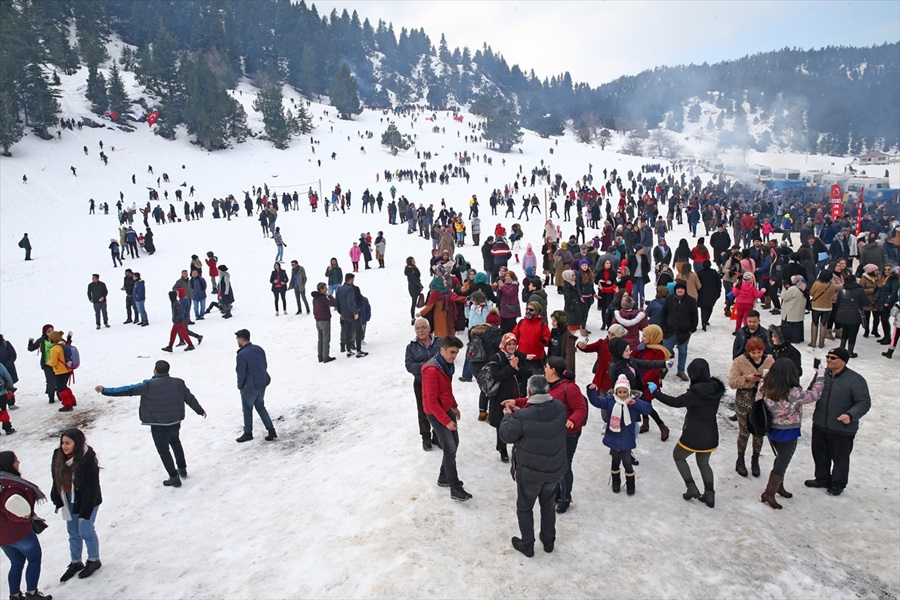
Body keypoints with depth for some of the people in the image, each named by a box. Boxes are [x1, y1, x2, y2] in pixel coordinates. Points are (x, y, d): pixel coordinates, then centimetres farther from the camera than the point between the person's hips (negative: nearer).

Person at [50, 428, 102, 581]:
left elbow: (91, 488, -23)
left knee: (86, 531, 7)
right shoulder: (59, 456, -10)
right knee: (73, 533, 19)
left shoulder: (87, 460, -28)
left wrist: (85, 512, -20)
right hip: (68, 501, 6)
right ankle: (75, 562, 36)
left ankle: (94, 560, 28)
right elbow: (57, 479, 6)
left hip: (85, 501, -6)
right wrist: (57, 499, 6)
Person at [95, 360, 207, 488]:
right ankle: (182, 469, 39)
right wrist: (200, 411, 19)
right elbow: (190, 398, 5)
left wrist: (105, 390, -8)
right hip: (175, 423, 5)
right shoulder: (178, 383, -3)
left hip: (159, 426, -5)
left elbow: (128, 390, -15)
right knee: (175, 443, 30)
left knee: (163, 450, 13)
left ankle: (174, 478, 17)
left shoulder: (149, 385, -16)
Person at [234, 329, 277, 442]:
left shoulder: (242, 354, -22)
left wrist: (240, 386, 1)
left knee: (247, 409, 14)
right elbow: (265, 365, 9)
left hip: (250, 387, -7)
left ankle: (248, 433, 28)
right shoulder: (258, 349, 1)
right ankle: (271, 431, 14)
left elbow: (241, 374, -17)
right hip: (263, 383, 7)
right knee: (260, 407, 19)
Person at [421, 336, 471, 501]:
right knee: (450, 448, -9)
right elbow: (432, 401, -25)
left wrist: (454, 406, 21)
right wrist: (446, 421, -22)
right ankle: (455, 489, -1)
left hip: (447, 409, 9)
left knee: (454, 443, 14)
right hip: (436, 413, -9)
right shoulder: (432, 370, -26)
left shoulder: (446, 364, 3)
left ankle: (444, 478, 30)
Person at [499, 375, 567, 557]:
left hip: (529, 472, -4)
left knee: (524, 507, 19)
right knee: (548, 504, 27)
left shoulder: (521, 417, -30)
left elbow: (506, 435, -12)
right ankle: (549, 541, 42)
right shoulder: (559, 408, -14)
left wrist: (508, 416, 3)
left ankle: (527, 545, 33)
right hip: (554, 470, 5)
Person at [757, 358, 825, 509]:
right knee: (782, 464, 9)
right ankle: (769, 494, 15)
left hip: (771, 430, 5)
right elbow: (815, 394, -11)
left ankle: (778, 487, 40)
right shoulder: (794, 394, -27)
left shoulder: (764, 388, -15)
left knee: (780, 460, 25)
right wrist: (820, 376, 1)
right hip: (789, 433, -5)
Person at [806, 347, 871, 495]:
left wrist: (851, 415, -31)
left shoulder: (855, 380, -15)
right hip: (819, 425, 5)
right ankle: (822, 479, 40)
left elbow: (864, 403, -16)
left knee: (840, 458, 13)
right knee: (820, 454, 19)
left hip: (842, 429, -5)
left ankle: (838, 484, 33)